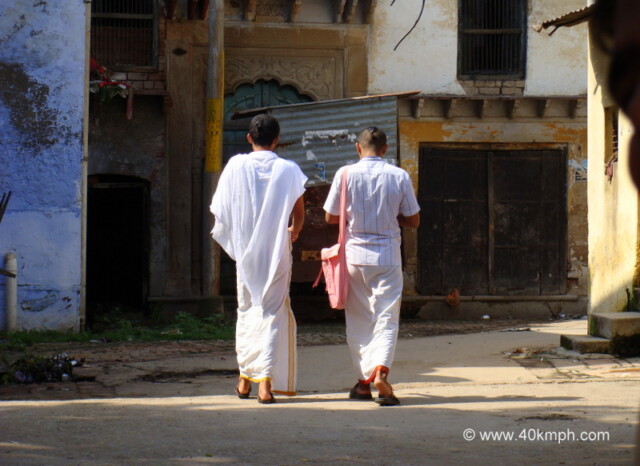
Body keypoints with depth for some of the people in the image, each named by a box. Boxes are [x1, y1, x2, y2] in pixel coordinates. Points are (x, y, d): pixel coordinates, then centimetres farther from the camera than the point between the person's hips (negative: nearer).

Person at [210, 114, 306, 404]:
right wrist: (293, 233, 25)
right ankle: (266, 379, -11)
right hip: (278, 251, -1)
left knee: (247, 309, 16)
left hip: (246, 251, 1)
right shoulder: (289, 170, -5)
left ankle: (245, 378, 21)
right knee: (273, 312, 2)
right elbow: (299, 215, 3)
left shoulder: (236, 166, -4)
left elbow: (219, 210, -2)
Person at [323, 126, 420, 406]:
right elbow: (413, 221, 5)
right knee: (387, 318, 2)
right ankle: (381, 370, -19)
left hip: (355, 256, 0)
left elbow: (330, 217, 2)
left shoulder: (346, 174, -4)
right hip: (388, 256, 0)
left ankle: (364, 382, 10)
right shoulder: (399, 176, -2)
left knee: (358, 320, 9)